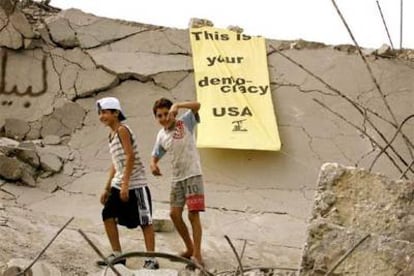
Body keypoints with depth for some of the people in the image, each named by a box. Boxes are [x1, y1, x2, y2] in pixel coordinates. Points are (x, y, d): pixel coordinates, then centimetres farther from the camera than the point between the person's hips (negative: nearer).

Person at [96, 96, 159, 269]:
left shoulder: (122, 130, -11)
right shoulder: (111, 135, 15)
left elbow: (130, 157, -19)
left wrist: (125, 184, -23)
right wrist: (107, 188, 20)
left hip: (135, 184, -9)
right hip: (118, 184, 9)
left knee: (144, 221, -3)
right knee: (108, 215, 7)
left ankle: (151, 260, 1)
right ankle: (117, 255, 15)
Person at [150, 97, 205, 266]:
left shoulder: (185, 123, -7)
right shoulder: (161, 136, 6)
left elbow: (197, 106, -22)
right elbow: (155, 156, 13)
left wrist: (177, 105, -35)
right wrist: (153, 165, -10)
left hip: (193, 175, -6)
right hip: (177, 178, 6)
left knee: (193, 214, -11)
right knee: (174, 214, 7)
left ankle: (197, 255, -10)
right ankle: (190, 249, 24)